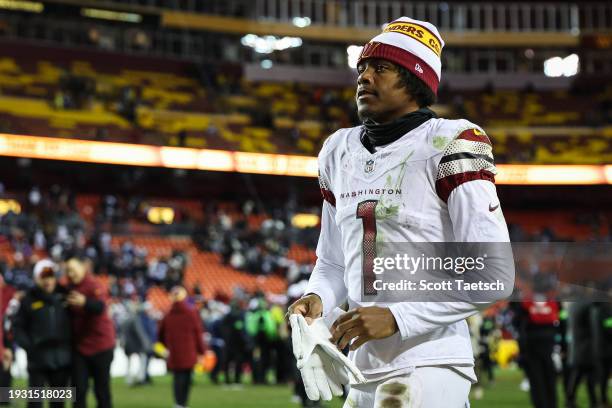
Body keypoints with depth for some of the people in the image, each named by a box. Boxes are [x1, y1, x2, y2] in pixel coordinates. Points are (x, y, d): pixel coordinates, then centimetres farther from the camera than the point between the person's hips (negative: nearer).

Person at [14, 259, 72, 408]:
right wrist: (28, 346, -11)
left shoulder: (64, 296, 9)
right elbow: (18, 327, 1)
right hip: (38, 357, -3)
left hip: (62, 357, 3)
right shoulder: (29, 300, 1)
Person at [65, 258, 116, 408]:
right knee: (79, 388, 1)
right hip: (79, 345, 6)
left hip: (100, 345, -6)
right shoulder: (70, 288, 7)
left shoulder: (94, 286, -16)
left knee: (101, 388, 3)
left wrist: (84, 302, -54)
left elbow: (100, 307, -36)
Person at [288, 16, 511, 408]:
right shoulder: (339, 151, 13)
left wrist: (397, 317, -19)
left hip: (431, 365, -7)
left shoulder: (449, 144, -8)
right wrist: (316, 299, -1)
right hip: (364, 369, 7)